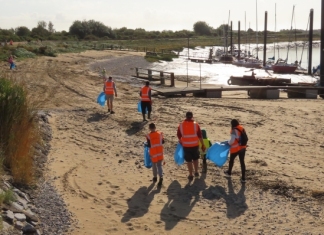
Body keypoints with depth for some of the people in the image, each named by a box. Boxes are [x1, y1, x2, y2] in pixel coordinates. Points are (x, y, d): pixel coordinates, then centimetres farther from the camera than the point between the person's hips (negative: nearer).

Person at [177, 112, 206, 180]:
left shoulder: (181, 125, -5)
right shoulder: (196, 124, -9)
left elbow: (179, 136, 6)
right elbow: (200, 136, -8)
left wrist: (181, 142, 25)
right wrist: (203, 145, 1)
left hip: (186, 146, 0)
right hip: (195, 145, 0)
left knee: (189, 160, 11)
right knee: (195, 159, 22)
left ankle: (191, 175, 17)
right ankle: (196, 172, 33)